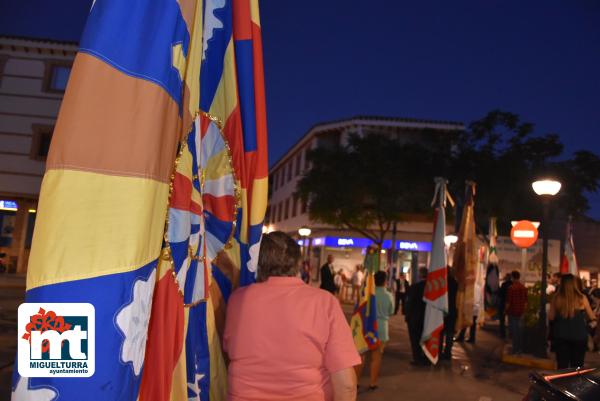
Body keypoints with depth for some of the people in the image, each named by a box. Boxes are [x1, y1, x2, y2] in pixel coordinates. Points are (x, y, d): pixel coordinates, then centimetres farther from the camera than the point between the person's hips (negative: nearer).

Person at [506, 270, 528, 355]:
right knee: (520, 329, 13)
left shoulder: (511, 288, -15)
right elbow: (525, 301, 8)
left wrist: (506, 310, 0)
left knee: (513, 330, 1)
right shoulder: (524, 288, 3)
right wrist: (524, 310, 18)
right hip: (520, 312, 5)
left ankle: (515, 349, 3)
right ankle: (520, 348, 19)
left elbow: (508, 302, -13)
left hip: (512, 311, -5)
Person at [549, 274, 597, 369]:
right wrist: (594, 321, 28)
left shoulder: (556, 298, -8)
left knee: (562, 366, 9)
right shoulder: (581, 298, -9)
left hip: (561, 336, 0)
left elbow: (551, 317, 2)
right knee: (577, 367, 11)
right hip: (579, 335, 0)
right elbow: (592, 317, 6)